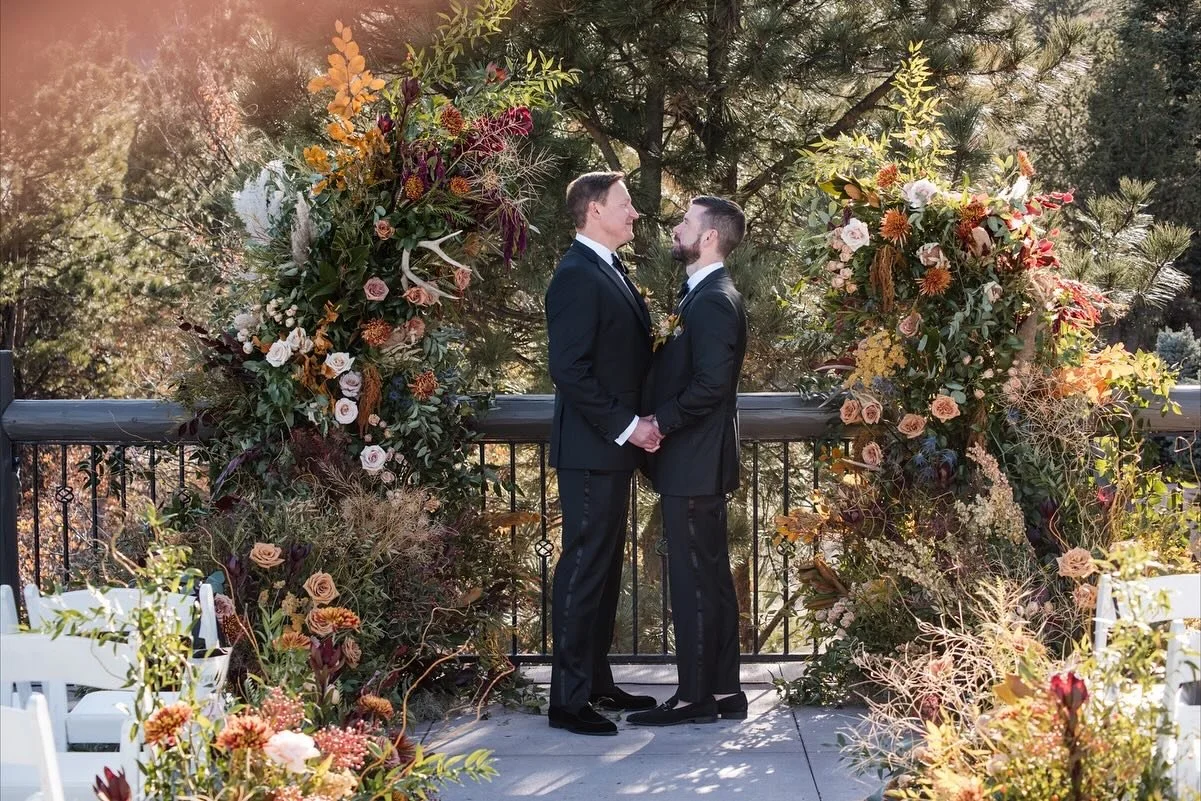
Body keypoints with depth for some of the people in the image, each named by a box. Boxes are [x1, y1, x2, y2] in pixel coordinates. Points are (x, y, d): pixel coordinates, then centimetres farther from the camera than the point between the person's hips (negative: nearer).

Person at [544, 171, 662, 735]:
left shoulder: (610, 270, 15)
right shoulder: (577, 276, -16)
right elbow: (569, 370, -22)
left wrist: (639, 424, 8)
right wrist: (625, 427, -20)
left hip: (615, 446, 10)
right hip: (591, 450, -10)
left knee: (605, 568, 15)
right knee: (584, 571, -5)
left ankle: (597, 683, 24)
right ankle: (569, 700, 0)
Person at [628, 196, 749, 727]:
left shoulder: (714, 302, -17)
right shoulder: (704, 295, 14)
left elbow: (711, 384, -24)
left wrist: (661, 422, -16)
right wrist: (661, 420, 7)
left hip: (694, 463, -10)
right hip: (695, 462, 10)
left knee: (695, 581, -3)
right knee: (711, 577, 13)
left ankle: (696, 697, 3)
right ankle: (723, 690, 20)